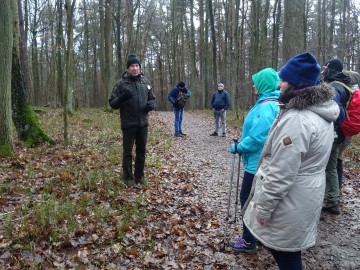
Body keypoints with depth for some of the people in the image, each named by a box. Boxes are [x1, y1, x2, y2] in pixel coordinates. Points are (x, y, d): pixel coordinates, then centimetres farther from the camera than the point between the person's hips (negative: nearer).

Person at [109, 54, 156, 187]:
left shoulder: (145, 82, 6)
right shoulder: (121, 83, -6)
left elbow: (152, 97, 17)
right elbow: (112, 103, -6)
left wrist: (151, 104, -6)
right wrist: (121, 98, -27)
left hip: (143, 123, 4)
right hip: (128, 124, -4)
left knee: (141, 151, 14)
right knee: (128, 152, 5)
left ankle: (139, 175, 28)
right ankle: (128, 177, 18)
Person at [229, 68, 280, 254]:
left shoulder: (267, 106, -23)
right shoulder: (272, 103, 9)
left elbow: (257, 137, -27)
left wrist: (238, 147, -13)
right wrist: (242, 146, 12)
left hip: (258, 162, -10)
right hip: (262, 161, 10)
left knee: (248, 199, 1)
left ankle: (248, 242, 13)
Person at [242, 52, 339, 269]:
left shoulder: (296, 120, -28)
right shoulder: (320, 111, 3)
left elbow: (281, 174, -27)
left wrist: (263, 207, -17)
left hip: (289, 200, -9)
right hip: (307, 192, 9)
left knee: (284, 251, 10)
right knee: (289, 249, 25)